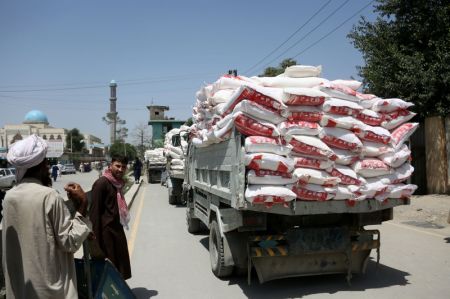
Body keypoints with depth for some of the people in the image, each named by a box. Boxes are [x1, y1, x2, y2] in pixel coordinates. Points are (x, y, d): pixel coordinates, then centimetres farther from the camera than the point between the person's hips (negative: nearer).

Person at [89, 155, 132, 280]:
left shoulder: (118, 183, 9)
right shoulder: (101, 183, -15)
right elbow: (94, 211, -18)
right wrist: (96, 235, -20)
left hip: (117, 229, 8)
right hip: (105, 231, -8)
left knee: (119, 265, 17)